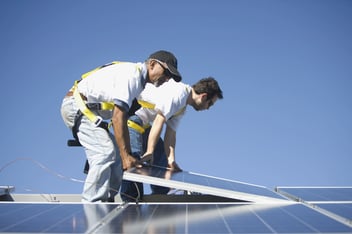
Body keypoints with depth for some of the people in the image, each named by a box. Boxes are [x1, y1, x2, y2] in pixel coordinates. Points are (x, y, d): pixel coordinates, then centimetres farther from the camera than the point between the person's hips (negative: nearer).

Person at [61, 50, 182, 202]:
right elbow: (117, 117, -26)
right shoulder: (131, 74, -19)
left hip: (88, 109, 11)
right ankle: (92, 202, -22)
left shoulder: (138, 81, 12)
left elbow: (124, 121, 14)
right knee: (105, 151, -21)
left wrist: (129, 155, 10)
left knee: (117, 152, 7)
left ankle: (107, 199, 8)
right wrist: (126, 155, -26)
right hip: (76, 105, -11)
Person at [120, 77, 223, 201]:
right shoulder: (178, 93, -22)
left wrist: (171, 160, -4)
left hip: (143, 123, 11)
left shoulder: (182, 107, 11)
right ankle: (130, 202, -20)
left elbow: (171, 133, 8)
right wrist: (149, 152, -27)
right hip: (130, 116, -11)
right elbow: (159, 121, -26)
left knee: (161, 155, 14)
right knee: (134, 160, -22)